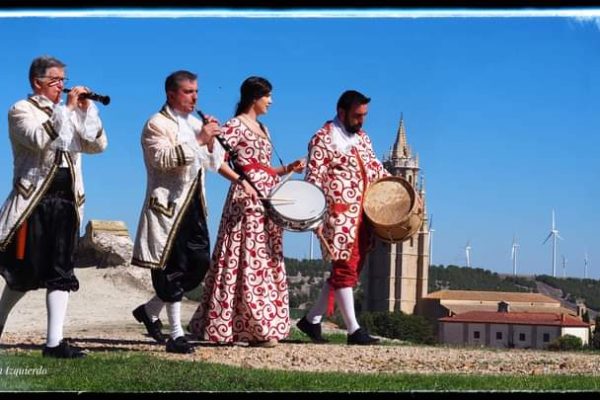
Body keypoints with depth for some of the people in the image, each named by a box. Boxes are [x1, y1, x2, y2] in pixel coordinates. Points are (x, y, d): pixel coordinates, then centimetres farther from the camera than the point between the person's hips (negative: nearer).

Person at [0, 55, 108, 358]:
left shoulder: (69, 113, 18)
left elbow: (98, 145, 8)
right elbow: (40, 139, -20)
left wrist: (87, 109, 0)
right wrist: (66, 108, -17)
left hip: (66, 201, 5)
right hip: (34, 202, -5)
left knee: (61, 273, -1)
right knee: (26, 273, 1)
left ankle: (54, 342, -1)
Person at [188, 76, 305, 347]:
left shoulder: (263, 129, 21)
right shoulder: (235, 125, -4)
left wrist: (288, 169, 10)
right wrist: (241, 180, -26)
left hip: (268, 201, 9)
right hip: (247, 200, -9)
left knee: (268, 263, 7)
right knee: (249, 262, -10)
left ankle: (262, 328, 11)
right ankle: (257, 328, -9)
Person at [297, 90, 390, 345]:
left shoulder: (362, 137, 16)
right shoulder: (323, 139, -8)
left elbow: (374, 166, 26)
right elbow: (313, 179, -13)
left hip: (362, 215, 9)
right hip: (339, 216, -9)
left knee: (351, 270, 10)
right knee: (344, 270, -5)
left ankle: (312, 320, 19)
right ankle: (354, 330, -3)